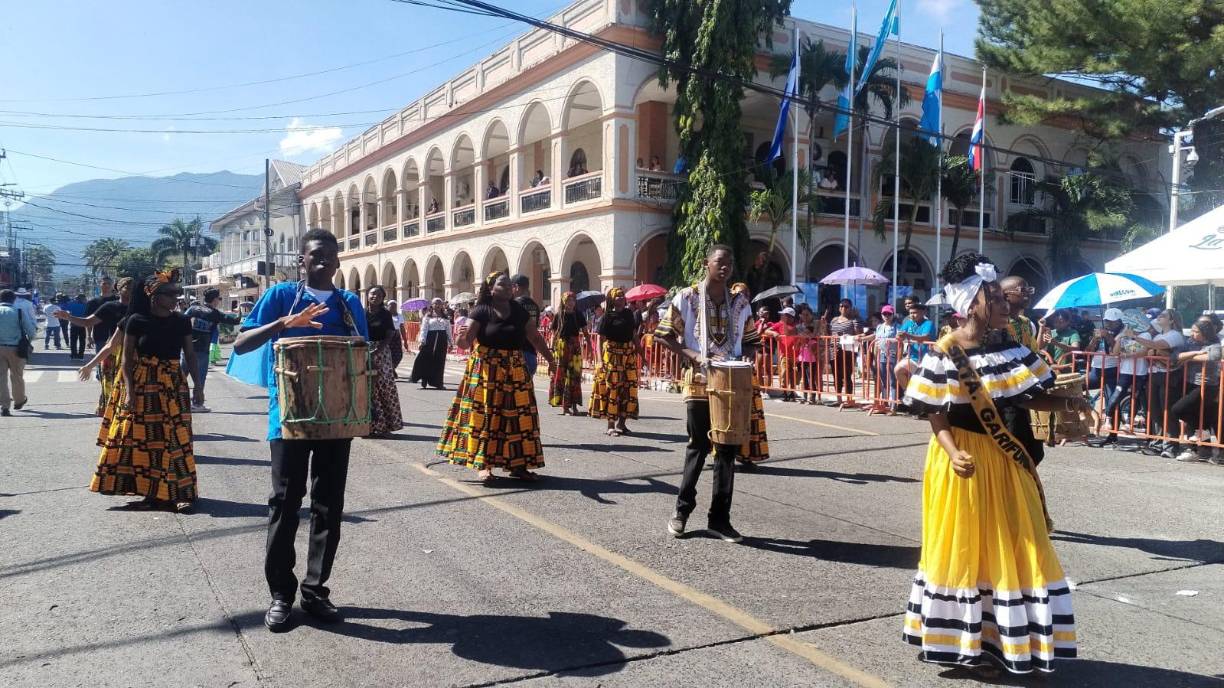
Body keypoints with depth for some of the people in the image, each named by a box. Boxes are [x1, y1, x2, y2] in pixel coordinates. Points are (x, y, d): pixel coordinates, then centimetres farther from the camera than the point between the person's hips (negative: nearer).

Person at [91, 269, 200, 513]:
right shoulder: (136, 320, -3)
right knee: (142, 438, 2)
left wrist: (198, 385, 2)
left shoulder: (182, 321, 4)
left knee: (175, 438, 1)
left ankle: (179, 493, 7)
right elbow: (127, 358, -2)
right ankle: (150, 493, 13)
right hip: (142, 386, -2)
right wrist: (129, 390, -10)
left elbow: (190, 355, 7)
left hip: (174, 386, 2)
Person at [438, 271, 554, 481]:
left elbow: (535, 338, 14)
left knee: (517, 416, 5)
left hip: (515, 372, 4)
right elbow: (465, 343, -12)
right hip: (486, 371, -4)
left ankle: (517, 464, 14)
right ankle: (483, 464, 6)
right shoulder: (482, 311, -6)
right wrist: (462, 337, -34)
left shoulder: (519, 310, 7)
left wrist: (551, 359, 13)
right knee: (485, 415, -3)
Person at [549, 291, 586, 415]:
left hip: (575, 347, 2)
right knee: (561, 375, -2)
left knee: (574, 376, 4)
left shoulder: (579, 315, 6)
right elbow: (554, 334, 3)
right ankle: (564, 406, 3)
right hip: (561, 346, -2)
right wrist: (552, 349, -4)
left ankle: (574, 405, 12)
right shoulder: (559, 315, 1)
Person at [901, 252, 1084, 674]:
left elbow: (1026, 398, 5)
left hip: (1003, 458, 6)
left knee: (1012, 548, 10)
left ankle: (1005, 639, 25)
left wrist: (1066, 404, -12)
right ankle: (960, 638, 22)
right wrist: (954, 453, -28)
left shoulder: (1009, 350, 2)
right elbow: (936, 417, -13)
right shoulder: (942, 355, -14)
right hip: (960, 461, -5)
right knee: (960, 549, 6)